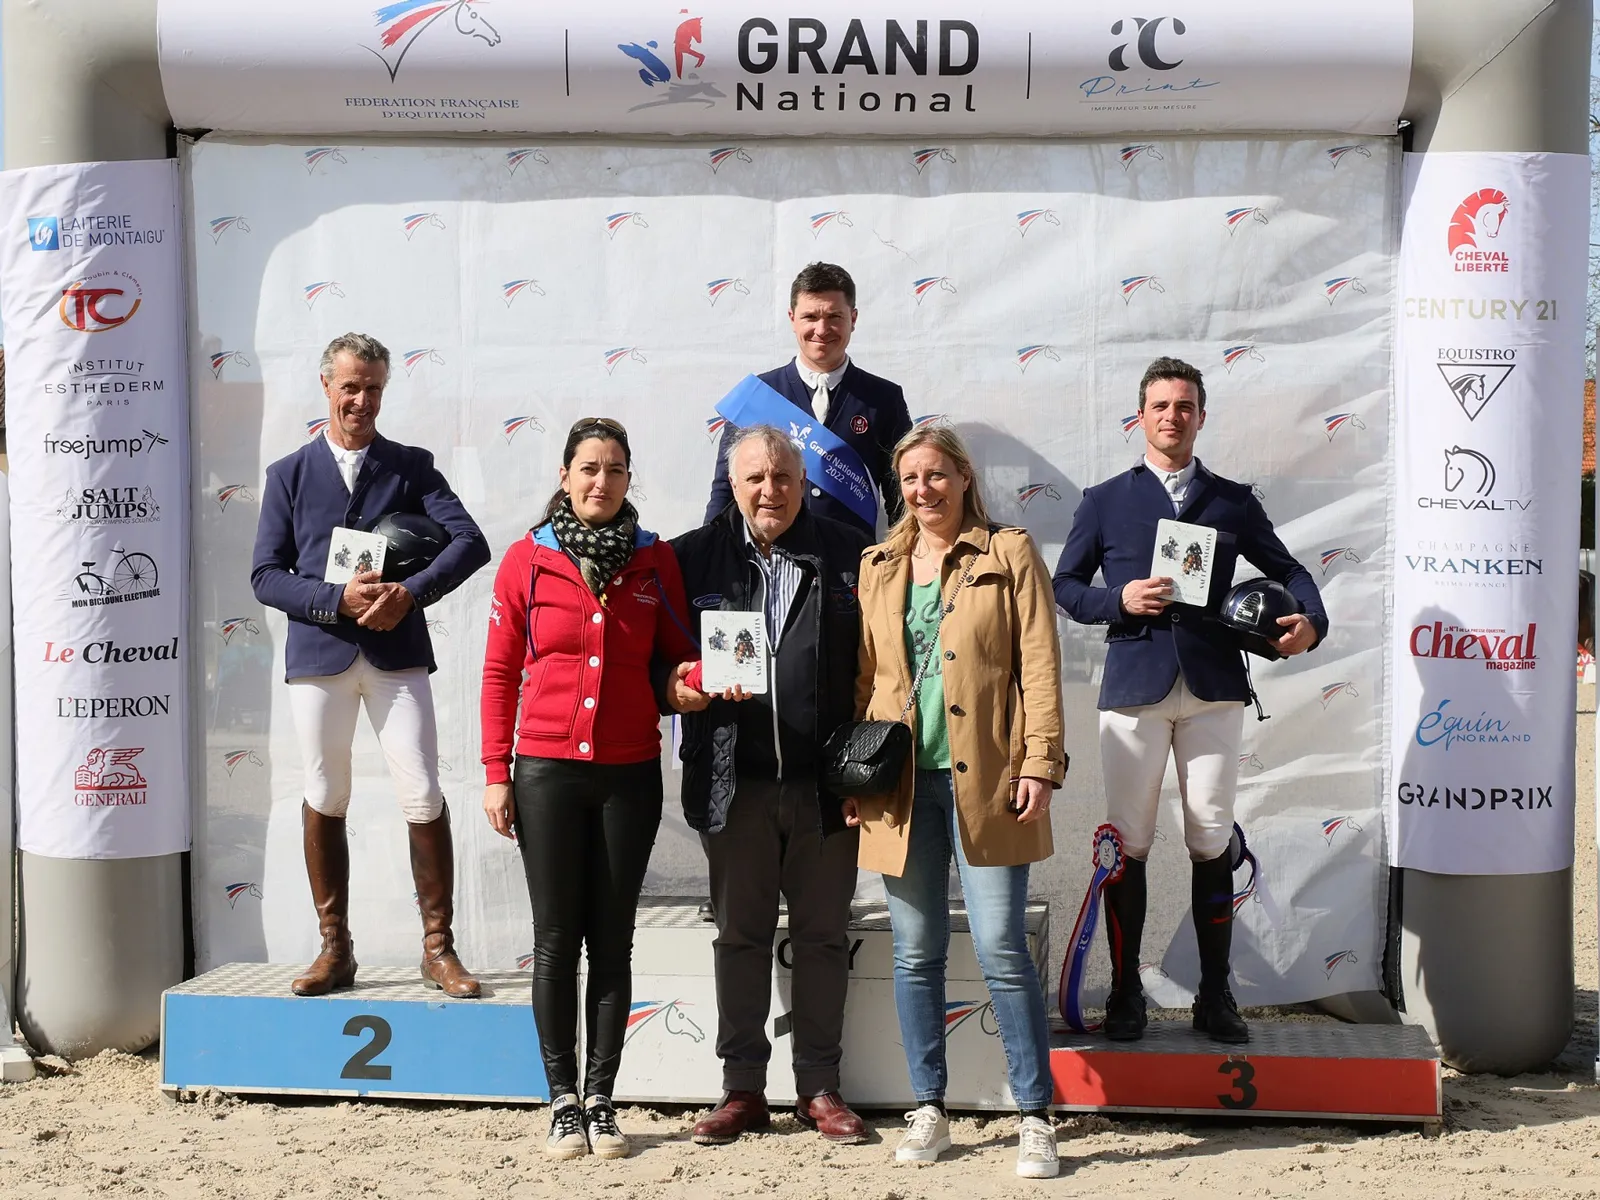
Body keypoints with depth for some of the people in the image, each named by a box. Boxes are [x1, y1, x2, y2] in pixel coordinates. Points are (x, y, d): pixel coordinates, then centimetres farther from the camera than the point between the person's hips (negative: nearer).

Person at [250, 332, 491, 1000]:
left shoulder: (411, 466, 8)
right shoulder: (290, 474, 9)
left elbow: (470, 542, -4)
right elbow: (266, 576, 3)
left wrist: (410, 593, -17)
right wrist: (337, 600, -12)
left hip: (397, 653, -1)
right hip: (318, 652, 1)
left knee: (424, 799, -5)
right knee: (324, 801, 7)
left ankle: (438, 949, 4)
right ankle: (335, 950, 17)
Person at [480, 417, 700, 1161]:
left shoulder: (655, 559, 4)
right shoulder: (528, 558, -1)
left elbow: (679, 655, 11)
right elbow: (500, 672, 1)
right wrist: (495, 772, -2)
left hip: (630, 773, 1)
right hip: (547, 771, -1)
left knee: (612, 940, 7)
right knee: (556, 938, 4)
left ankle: (601, 1099, 14)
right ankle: (562, 1100, 12)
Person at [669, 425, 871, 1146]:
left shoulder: (848, 556, 4)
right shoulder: (697, 557, 5)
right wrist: (678, 684, -12)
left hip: (826, 782, 0)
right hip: (735, 781, 0)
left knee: (823, 936, 8)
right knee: (740, 935, 9)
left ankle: (819, 1087, 19)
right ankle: (743, 1087, 20)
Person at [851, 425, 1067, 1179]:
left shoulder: (1009, 553, 3)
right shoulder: (878, 566, 14)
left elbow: (1039, 666, -2)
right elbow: (863, 675, 15)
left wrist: (1040, 762, -10)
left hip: (984, 778, -4)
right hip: (900, 783, 4)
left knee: (1002, 950, -5)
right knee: (915, 955, 8)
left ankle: (1036, 1119, 4)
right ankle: (928, 1112, 19)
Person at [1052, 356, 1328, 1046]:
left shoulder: (1232, 501, 12)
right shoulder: (1105, 501, 10)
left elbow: (1286, 569, 15)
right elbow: (1066, 586, 10)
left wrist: (1310, 619, -5)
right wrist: (1119, 601, -9)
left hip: (1214, 688, 1)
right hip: (1134, 686, -1)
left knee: (1212, 842, 2)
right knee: (1129, 844, 1)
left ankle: (1215, 996, 12)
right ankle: (1125, 993, 12)